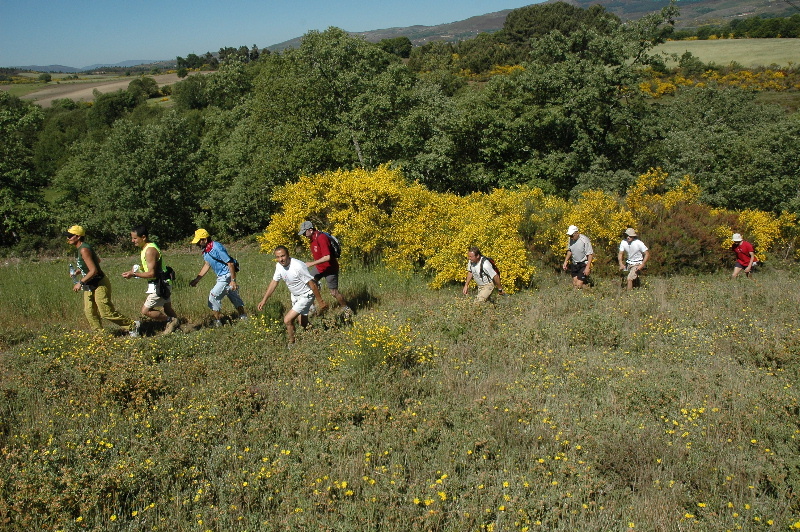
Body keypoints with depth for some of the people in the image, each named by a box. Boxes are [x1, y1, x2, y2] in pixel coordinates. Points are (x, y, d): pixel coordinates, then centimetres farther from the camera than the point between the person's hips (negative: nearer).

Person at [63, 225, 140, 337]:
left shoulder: (84, 250, -22)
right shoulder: (79, 249, 9)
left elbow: (94, 271, -28)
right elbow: (97, 260, 23)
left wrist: (80, 283, -24)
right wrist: (79, 271, 19)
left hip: (100, 285, -10)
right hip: (90, 286, 10)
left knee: (106, 312, -6)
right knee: (89, 312, 7)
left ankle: (132, 325, 6)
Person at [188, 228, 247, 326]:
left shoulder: (216, 248, -23)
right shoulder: (206, 251, 5)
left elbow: (230, 263, -23)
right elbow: (207, 265, 18)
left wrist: (233, 281, -22)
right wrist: (196, 279, 15)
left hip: (227, 276, -9)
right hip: (221, 277, 9)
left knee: (214, 296, -6)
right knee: (234, 297, 15)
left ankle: (217, 322, 4)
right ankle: (244, 318, 25)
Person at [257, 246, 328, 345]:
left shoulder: (298, 266, -32)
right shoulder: (279, 266, -8)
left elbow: (312, 284, -26)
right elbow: (274, 282, 6)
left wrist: (320, 302, -21)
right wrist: (264, 300, 4)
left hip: (305, 296, -8)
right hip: (294, 295, 8)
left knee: (287, 320, -14)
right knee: (303, 325, 19)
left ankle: (292, 343, 7)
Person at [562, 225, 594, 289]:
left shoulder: (584, 240, -20)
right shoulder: (571, 239, -1)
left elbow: (590, 254, -17)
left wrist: (587, 267, -21)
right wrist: (566, 261, 6)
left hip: (583, 264, -6)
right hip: (574, 264, 6)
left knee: (579, 285, -12)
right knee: (574, 284, 3)